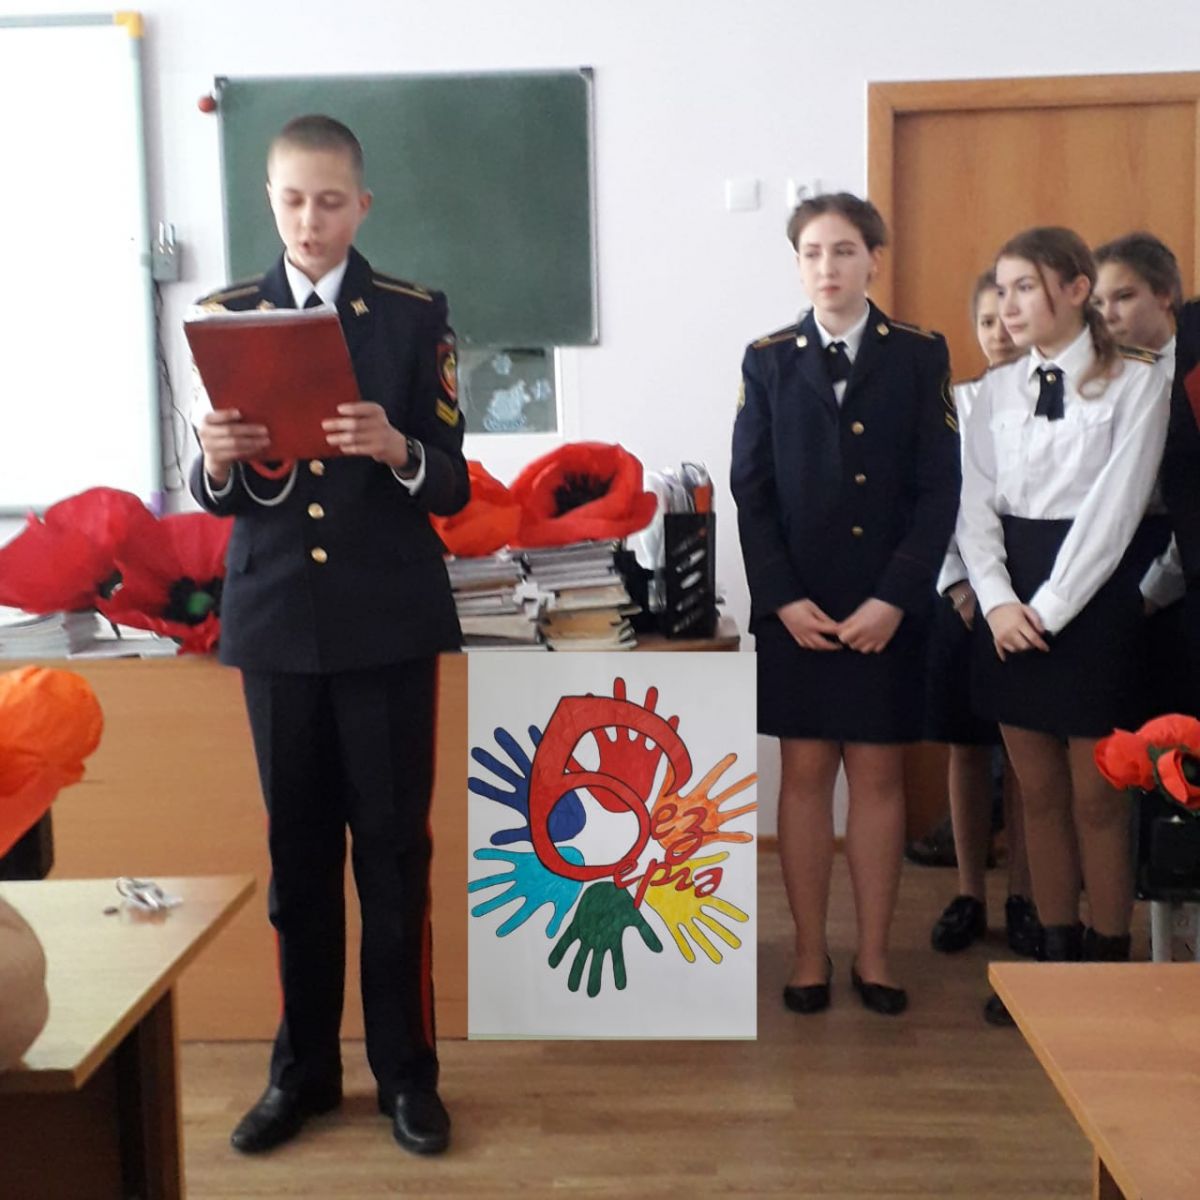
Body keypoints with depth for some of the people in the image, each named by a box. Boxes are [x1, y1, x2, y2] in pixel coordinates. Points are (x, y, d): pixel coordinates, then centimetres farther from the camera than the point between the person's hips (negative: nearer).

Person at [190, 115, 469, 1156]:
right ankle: (304, 1067, 26)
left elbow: (453, 488, -4)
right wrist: (217, 463, -18)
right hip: (275, 618, 2)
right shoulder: (227, 317, 6)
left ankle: (406, 1069, 19)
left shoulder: (415, 316, 0)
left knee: (394, 845, 4)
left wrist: (397, 450, -25)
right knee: (297, 846, 11)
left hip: (388, 619, -2)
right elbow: (217, 495, 4)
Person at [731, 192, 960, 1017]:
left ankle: (875, 955, 19)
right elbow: (751, 491, 2)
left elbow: (938, 489, -2)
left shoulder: (920, 355, 3)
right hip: (796, 607, 1)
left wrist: (894, 599, -12)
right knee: (805, 773, 5)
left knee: (879, 774, 6)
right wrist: (782, 599, -10)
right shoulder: (768, 360, 6)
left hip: (890, 607, 0)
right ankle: (811, 954, 17)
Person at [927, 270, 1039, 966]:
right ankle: (971, 894, 20)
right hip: (964, 593, 2)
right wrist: (961, 587, -6)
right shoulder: (954, 403, 6)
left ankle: (1025, 896, 19)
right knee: (968, 747, 8)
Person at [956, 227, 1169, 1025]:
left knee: (1097, 797, 3)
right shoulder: (996, 391, 8)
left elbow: (1114, 509, -11)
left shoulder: (1136, 384, -4)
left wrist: (1047, 608, -15)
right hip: (1009, 609, 4)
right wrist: (998, 601, -10)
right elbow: (977, 508, 4)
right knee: (1038, 794, 11)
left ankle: (1109, 965, 18)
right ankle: (1056, 954, 24)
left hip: (1093, 599, -4)